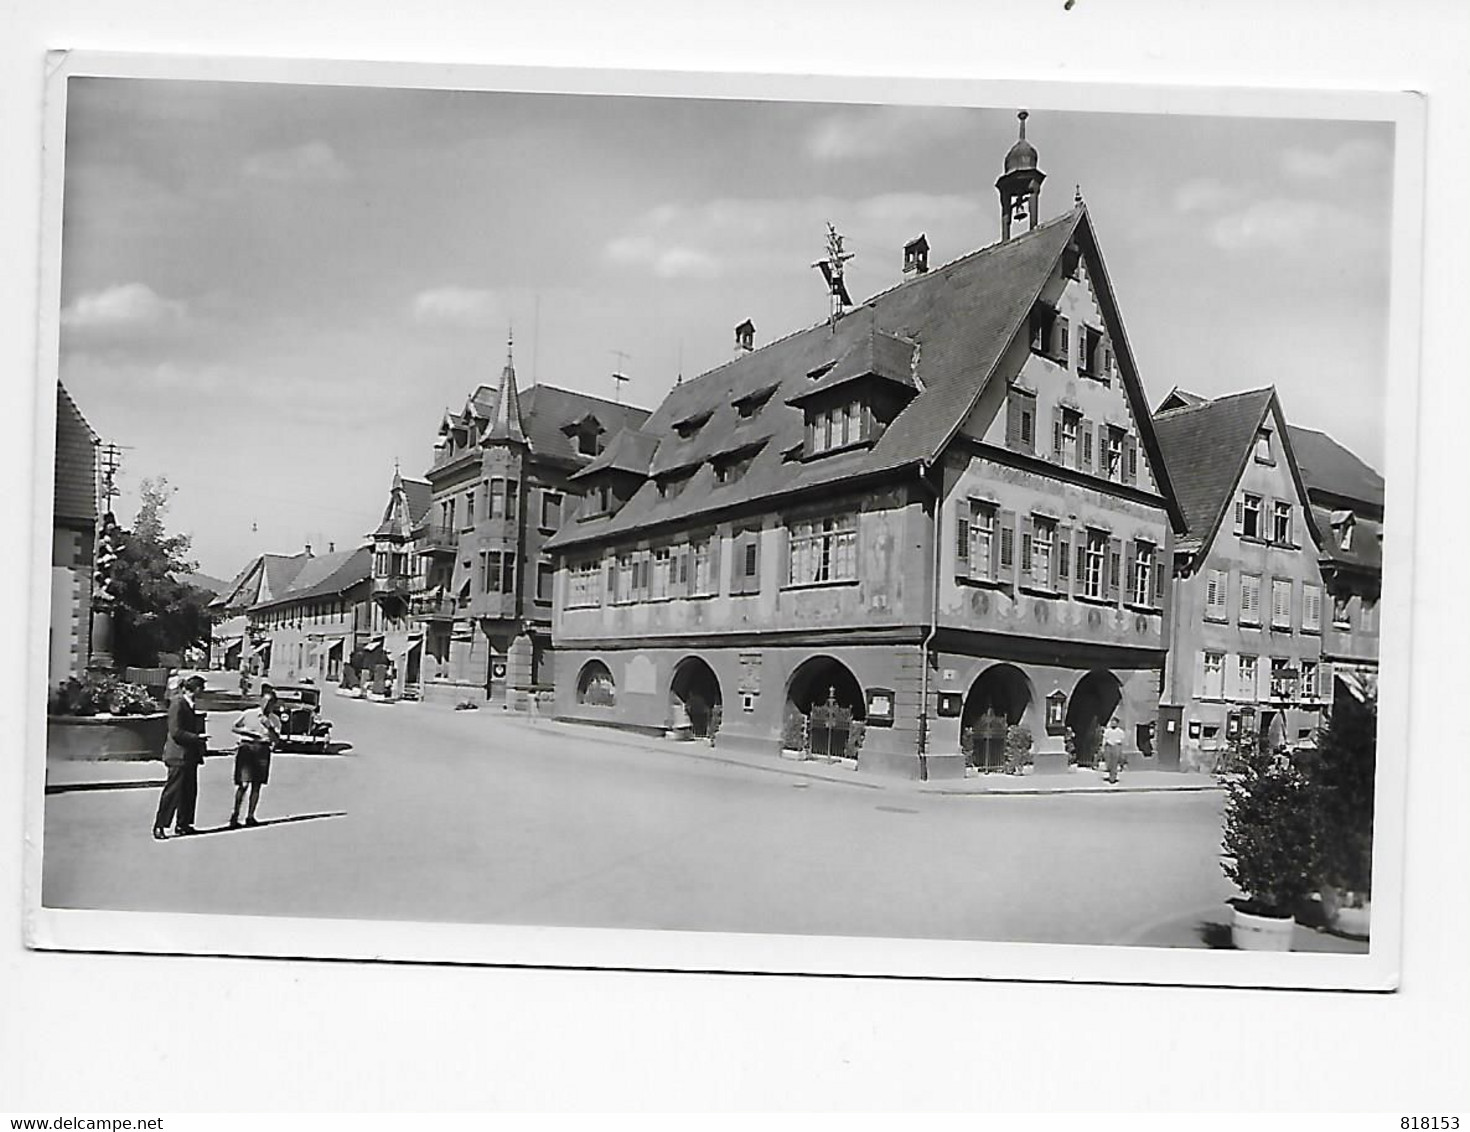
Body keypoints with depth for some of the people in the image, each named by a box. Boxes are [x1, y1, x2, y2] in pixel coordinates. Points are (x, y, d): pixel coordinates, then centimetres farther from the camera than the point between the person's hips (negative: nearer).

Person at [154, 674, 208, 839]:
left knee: (190, 791, 12)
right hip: (179, 755, -9)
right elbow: (175, 732, -19)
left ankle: (183, 825, 20)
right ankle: (159, 826, 4)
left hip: (189, 755, 9)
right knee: (172, 791, -5)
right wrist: (197, 737, -20)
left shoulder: (189, 705, 14)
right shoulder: (177, 703, -14)